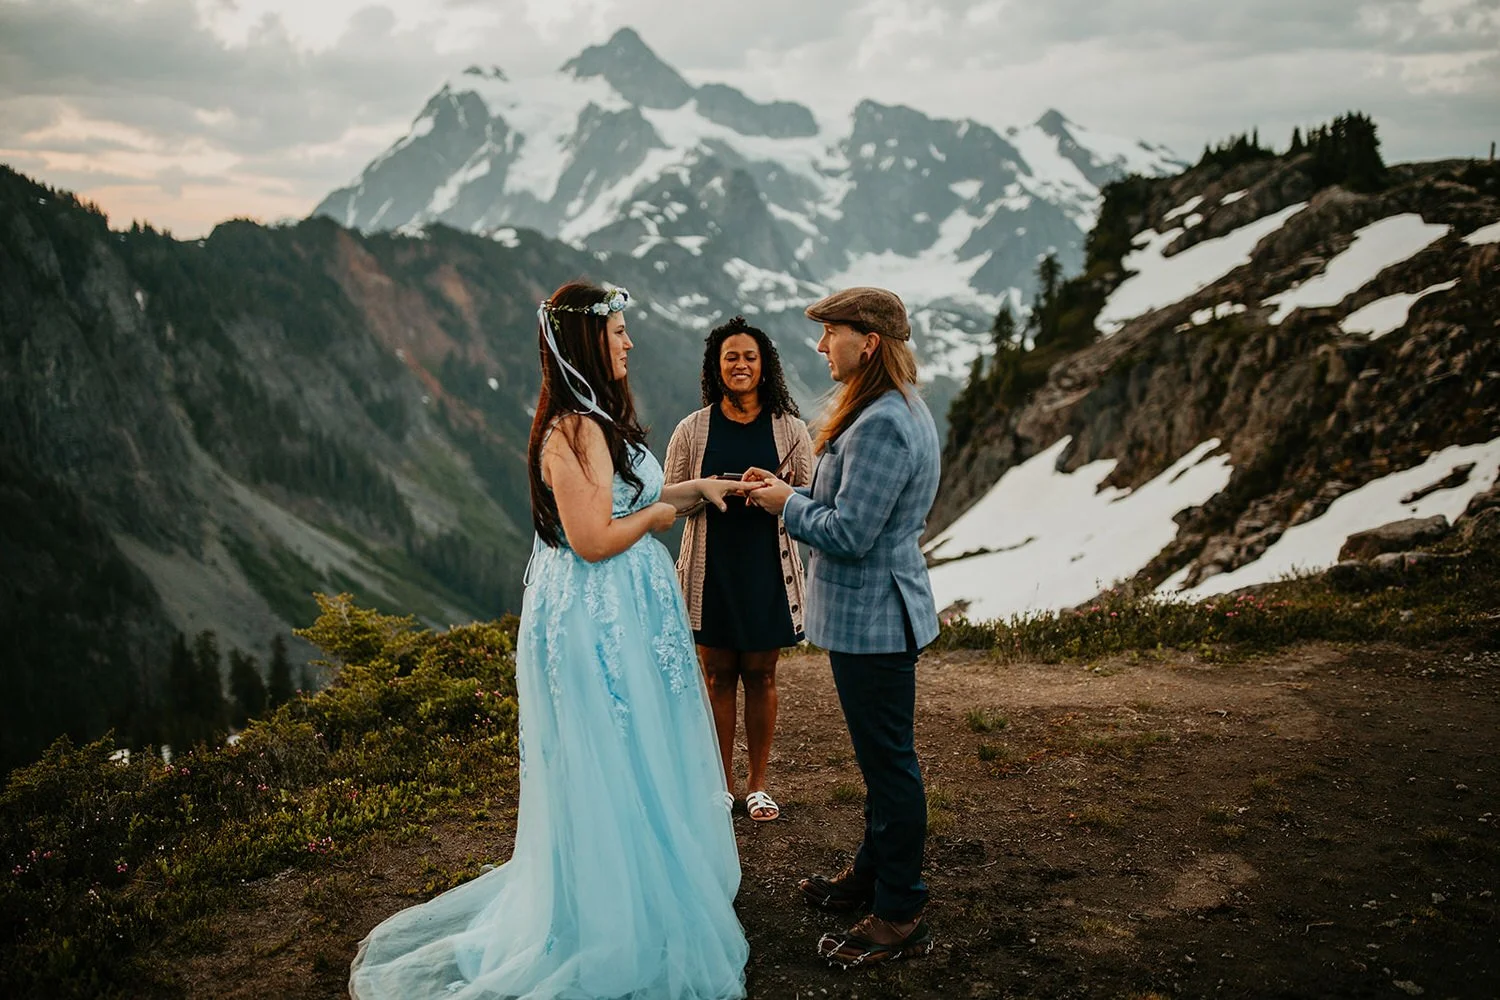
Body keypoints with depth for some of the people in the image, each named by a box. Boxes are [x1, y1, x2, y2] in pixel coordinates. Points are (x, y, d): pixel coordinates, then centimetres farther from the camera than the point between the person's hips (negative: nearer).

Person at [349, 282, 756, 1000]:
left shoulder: (597, 420, 10)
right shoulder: (575, 430, -22)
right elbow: (595, 539, -26)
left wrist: (698, 489, 12)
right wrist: (659, 514, -10)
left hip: (622, 611, 10)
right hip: (596, 620, -10)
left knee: (630, 763, 21)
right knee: (608, 768, 3)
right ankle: (616, 936, 19)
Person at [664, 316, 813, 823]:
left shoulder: (789, 429, 1)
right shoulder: (693, 430, 1)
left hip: (767, 567, 0)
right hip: (711, 567, 0)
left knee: (760, 675, 8)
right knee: (718, 675, 7)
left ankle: (757, 782, 22)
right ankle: (721, 782, 21)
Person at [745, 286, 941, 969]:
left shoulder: (883, 425, -24)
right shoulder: (898, 410, 12)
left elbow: (848, 534, -25)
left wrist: (788, 504, -8)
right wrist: (793, 493, 8)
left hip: (873, 619, -11)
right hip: (872, 613, 11)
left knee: (889, 762, 1)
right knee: (882, 758, 22)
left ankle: (899, 918, 13)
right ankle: (872, 875, 38)